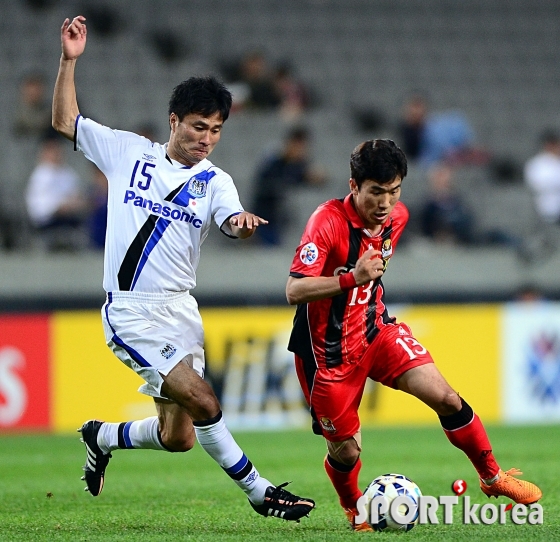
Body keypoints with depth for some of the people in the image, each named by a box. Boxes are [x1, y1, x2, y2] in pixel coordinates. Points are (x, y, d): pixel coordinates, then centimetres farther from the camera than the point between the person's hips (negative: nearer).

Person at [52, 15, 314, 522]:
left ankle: (102, 437, 35)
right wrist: (69, 60, -2)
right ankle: (259, 492, -6)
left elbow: (231, 221, -16)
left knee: (177, 437, 7)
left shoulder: (214, 181, 5)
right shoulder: (128, 152, 3)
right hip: (132, 312, -4)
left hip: (181, 309, 4)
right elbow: (65, 121, 9)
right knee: (202, 402, -18)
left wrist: (242, 223, -40)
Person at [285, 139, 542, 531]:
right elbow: (294, 291, -32)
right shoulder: (328, 221, -25)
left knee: (445, 397, -10)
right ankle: (353, 509, 35)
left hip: (375, 329, 5)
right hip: (327, 348, -5)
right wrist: (352, 279, -43)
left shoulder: (397, 216, -3)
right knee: (346, 450, 2)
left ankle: (493, 479, 9)